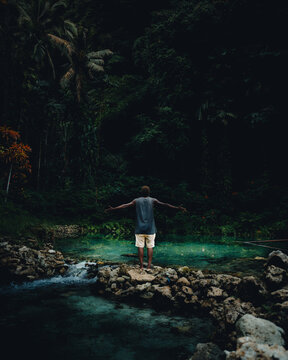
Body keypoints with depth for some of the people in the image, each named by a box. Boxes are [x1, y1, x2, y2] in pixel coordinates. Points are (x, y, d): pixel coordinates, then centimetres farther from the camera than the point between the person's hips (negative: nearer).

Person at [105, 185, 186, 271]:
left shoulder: (136, 201, 4)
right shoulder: (152, 200, 1)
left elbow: (125, 205, 3)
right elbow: (164, 204, -3)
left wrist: (113, 209, 10)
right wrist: (177, 208, -2)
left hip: (139, 228, 1)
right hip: (150, 229, -1)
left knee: (140, 247, 3)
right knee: (150, 247, 4)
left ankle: (141, 266, 3)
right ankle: (149, 265, 2)